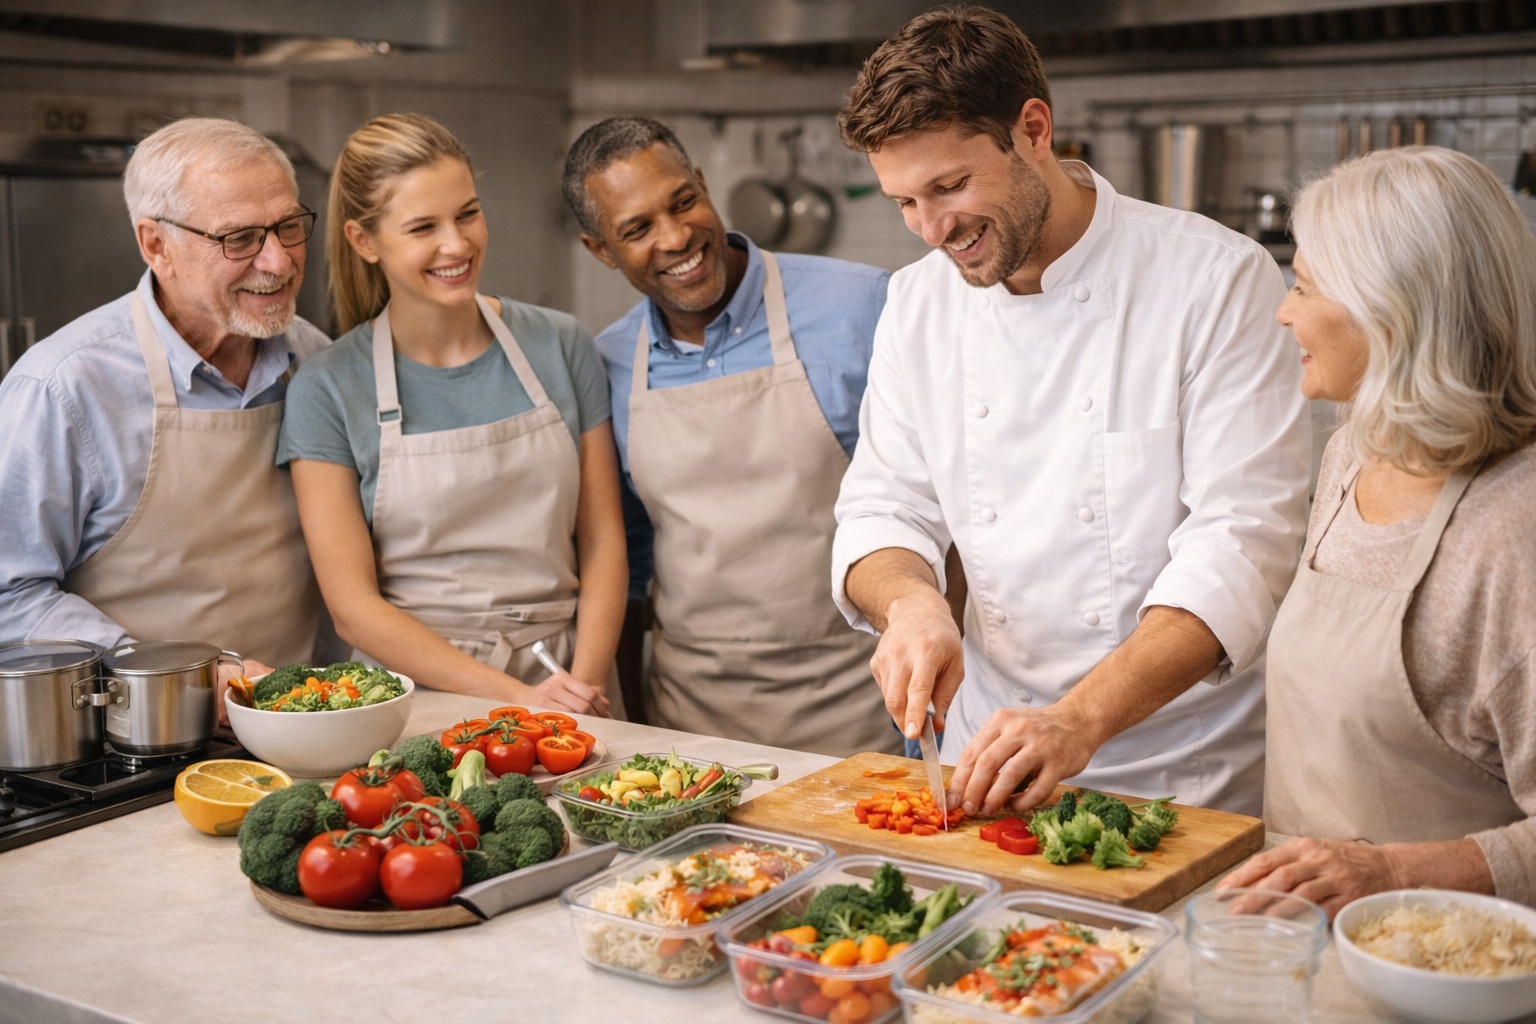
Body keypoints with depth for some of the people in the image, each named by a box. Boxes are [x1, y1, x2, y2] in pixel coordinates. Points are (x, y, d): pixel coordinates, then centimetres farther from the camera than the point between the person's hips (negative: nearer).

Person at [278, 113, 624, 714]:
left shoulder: (560, 347, 6)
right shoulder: (329, 391, -2)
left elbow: (602, 543, 7)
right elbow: (353, 605, -5)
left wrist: (587, 683, -8)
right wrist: (514, 698, -13)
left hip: (565, 688, 1)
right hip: (419, 695, -1)